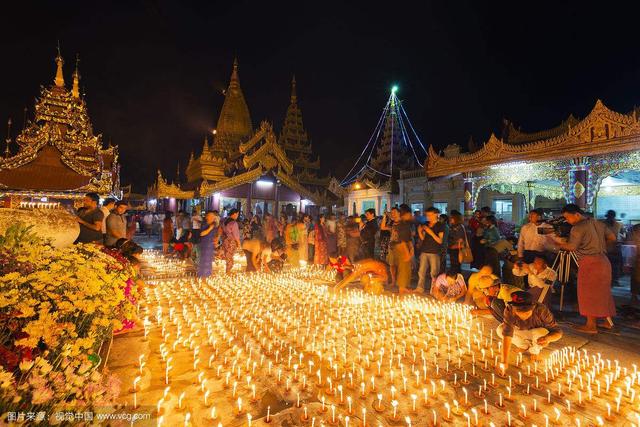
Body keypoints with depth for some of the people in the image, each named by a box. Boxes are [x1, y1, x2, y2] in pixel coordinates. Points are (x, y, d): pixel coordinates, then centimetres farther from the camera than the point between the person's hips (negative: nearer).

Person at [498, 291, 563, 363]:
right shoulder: (509, 310, -35)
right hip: (521, 332, 1)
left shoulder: (541, 310, -36)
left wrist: (548, 338, -52)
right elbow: (507, 334, -39)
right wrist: (504, 362, -45)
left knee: (544, 332, -34)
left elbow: (558, 332, -27)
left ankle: (535, 350, 2)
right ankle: (525, 346, 8)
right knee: (500, 330, -23)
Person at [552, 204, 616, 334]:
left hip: (589, 263, -8)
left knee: (589, 294, 0)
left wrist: (557, 241, -6)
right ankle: (608, 321, 26)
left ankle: (591, 325, 6)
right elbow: (612, 238, 15)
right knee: (602, 292, 18)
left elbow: (572, 247, -18)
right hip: (603, 261, 8)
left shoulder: (578, 228, -15)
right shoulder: (598, 223, 10)